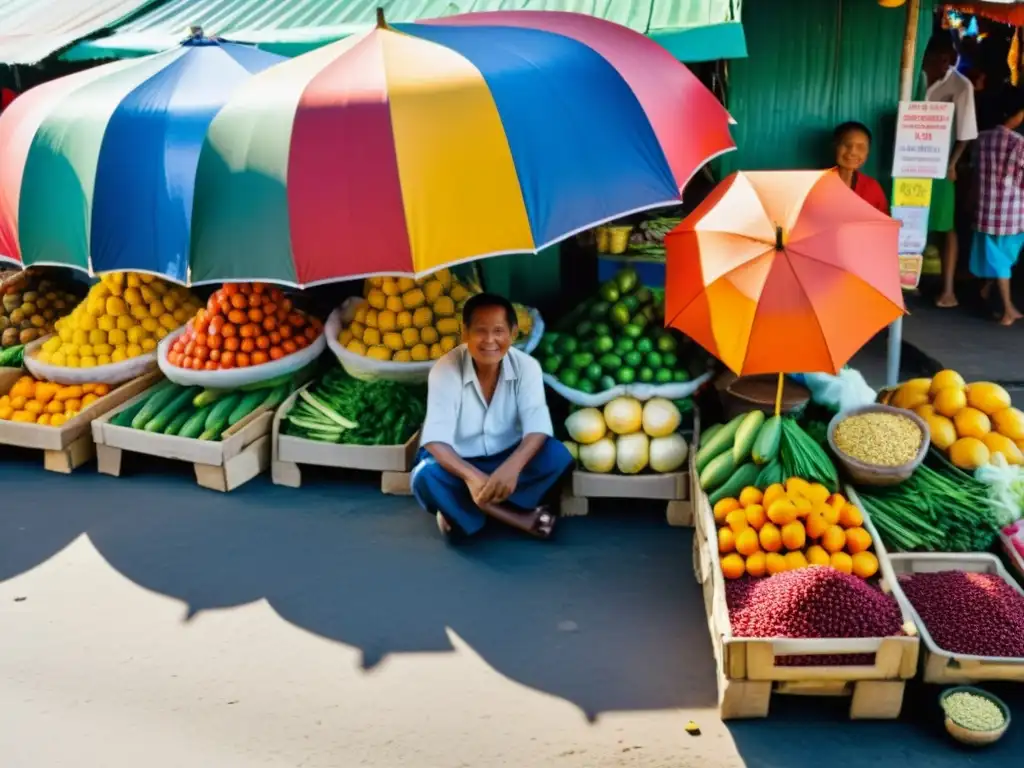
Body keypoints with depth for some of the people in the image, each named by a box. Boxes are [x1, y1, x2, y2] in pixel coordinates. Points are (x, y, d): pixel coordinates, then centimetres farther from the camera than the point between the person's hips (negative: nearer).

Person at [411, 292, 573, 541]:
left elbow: (537, 427, -25)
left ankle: (460, 512, -20)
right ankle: (519, 518, -23)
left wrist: (512, 466, -47)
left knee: (557, 455, -27)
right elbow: (435, 439, -29)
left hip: (508, 459, 2)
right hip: (459, 463, -1)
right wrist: (471, 475, -49)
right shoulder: (445, 369, -21)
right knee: (425, 478, -35)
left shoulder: (526, 366, -15)